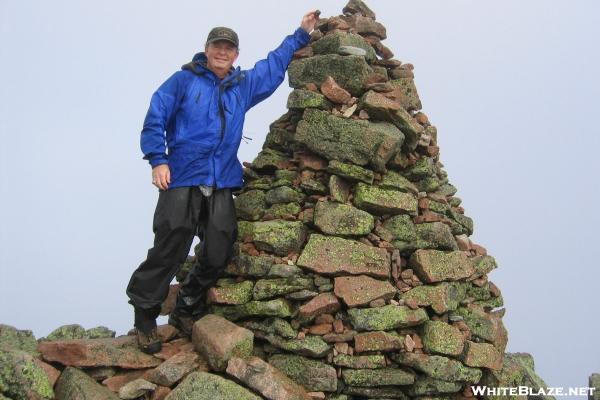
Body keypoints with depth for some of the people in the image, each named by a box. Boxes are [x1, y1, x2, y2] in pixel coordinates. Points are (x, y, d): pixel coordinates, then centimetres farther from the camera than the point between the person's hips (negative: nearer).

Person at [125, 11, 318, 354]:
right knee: (169, 251, -10)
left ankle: (187, 311, 20)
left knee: (218, 255, 0)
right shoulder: (184, 80, 4)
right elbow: (155, 119, 0)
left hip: (222, 185, 5)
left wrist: (301, 33, 34)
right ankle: (145, 315, 5)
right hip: (182, 180, -5)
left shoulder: (244, 85, 18)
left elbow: (275, 64, 31)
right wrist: (158, 160, -10)